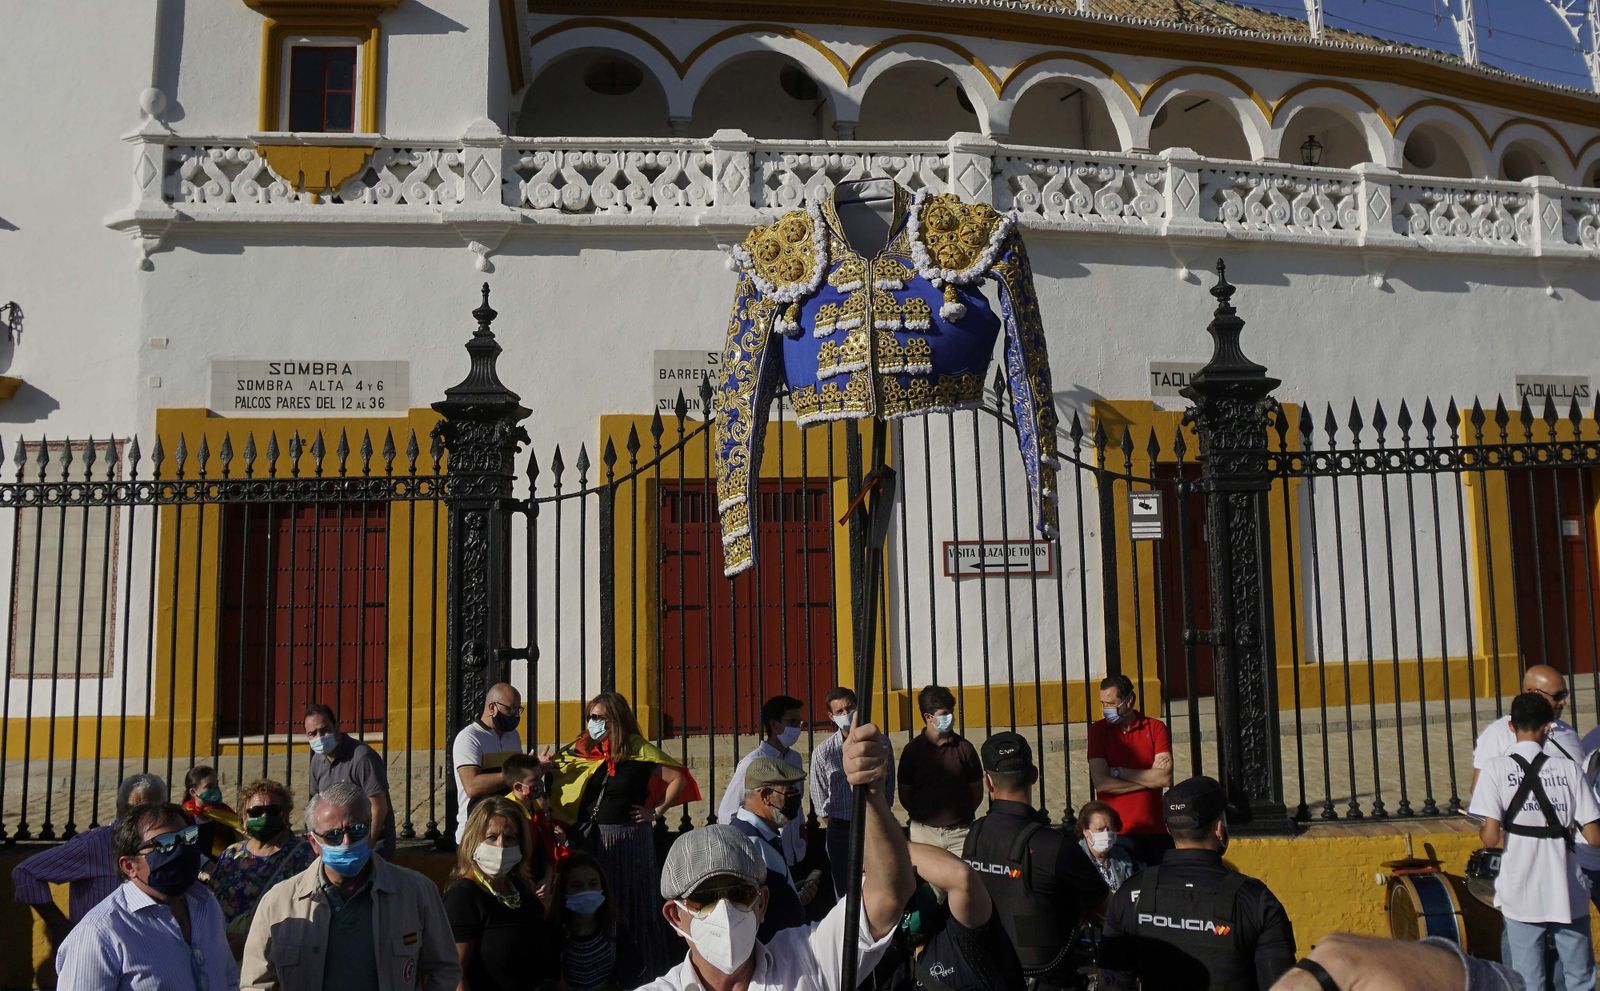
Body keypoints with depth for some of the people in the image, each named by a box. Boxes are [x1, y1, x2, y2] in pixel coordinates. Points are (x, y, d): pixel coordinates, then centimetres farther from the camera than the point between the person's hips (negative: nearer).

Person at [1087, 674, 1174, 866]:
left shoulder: (1156, 727, 3)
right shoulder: (1098, 730, 2)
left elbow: (1165, 778, -9)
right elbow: (1101, 783, -9)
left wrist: (1118, 772, -7)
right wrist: (1149, 778, -6)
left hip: (1155, 829, 1)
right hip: (1118, 832, -1)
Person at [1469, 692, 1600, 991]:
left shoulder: (1496, 768, -8)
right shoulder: (1568, 768, -3)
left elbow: (1491, 837, -14)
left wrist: (1480, 829, 7)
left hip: (1522, 896, -1)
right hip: (1568, 894, 2)